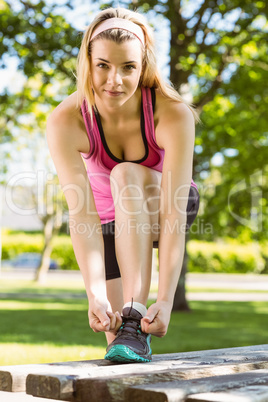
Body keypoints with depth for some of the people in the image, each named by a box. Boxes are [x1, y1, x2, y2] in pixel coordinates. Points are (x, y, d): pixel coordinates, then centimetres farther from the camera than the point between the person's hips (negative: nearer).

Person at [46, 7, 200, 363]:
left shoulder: (173, 115, -33)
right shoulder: (65, 122, -29)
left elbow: (174, 215, -38)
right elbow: (82, 214, -35)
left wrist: (166, 299, -47)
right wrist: (96, 294, -48)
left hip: (159, 208, -1)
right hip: (110, 220, 2)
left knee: (127, 176, -36)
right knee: (116, 340, -7)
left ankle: (136, 322, -38)